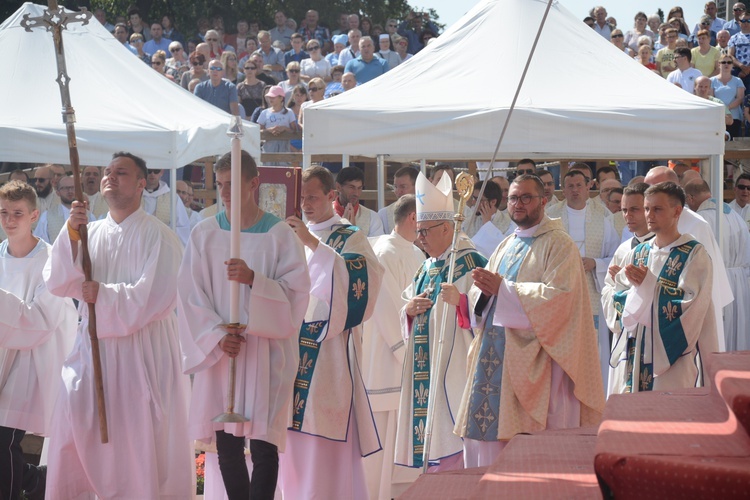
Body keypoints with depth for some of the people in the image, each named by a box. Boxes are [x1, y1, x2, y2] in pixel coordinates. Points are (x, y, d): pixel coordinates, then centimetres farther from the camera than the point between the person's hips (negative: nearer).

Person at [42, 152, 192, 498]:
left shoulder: (157, 236, -6)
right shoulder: (91, 232, 10)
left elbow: (158, 296, -15)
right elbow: (57, 284, 1)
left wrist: (103, 294, -12)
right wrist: (72, 235, -11)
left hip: (140, 355, -5)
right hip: (92, 350, 5)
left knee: (138, 448, -1)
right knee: (72, 448, 4)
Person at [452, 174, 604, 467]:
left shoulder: (558, 245, -3)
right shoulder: (506, 246, 21)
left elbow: (557, 295, -18)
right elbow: (482, 300, 17)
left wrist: (502, 288, -19)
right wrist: (463, 297, -7)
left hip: (533, 362, -7)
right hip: (494, 358, 7)